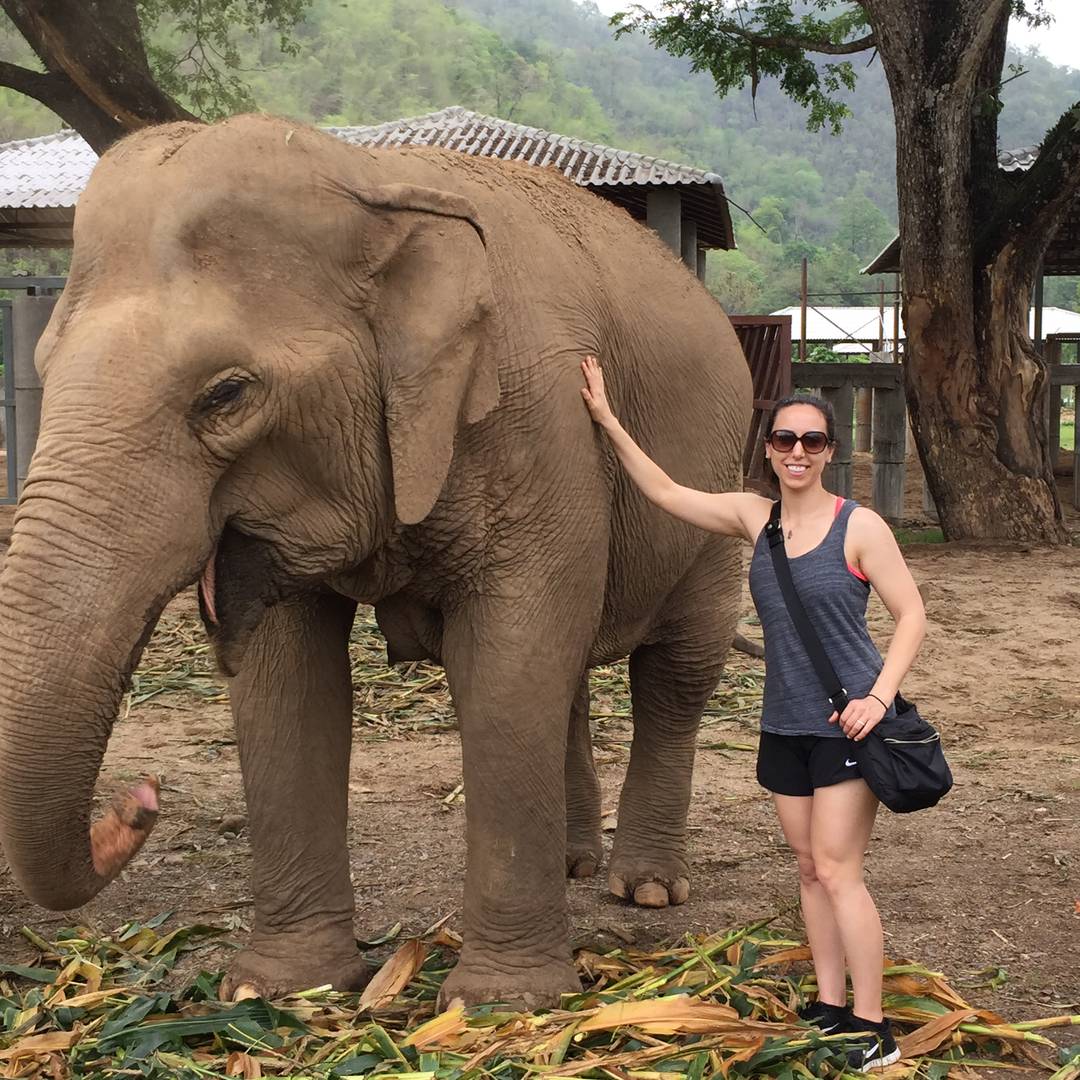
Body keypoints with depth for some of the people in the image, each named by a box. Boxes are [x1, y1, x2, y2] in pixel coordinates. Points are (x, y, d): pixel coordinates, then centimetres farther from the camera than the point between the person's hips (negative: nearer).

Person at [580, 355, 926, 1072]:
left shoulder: (859, 526, -10)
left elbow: (912, 615, -7)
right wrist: (607, 420, 5)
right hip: (785, 723, 6)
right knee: (810, 869, 10)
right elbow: (666, 492, 9)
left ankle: (874, 1030, -2)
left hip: (847, 722, -6)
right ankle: (830, 1006, 20)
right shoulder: (755, 518, 5)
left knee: (837, 871, -8)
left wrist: (880, 696, -19)